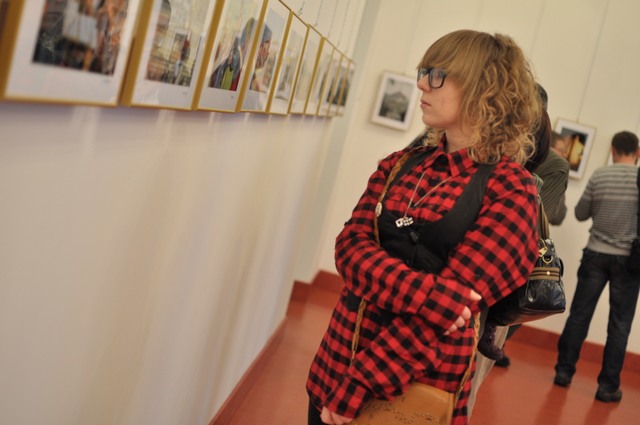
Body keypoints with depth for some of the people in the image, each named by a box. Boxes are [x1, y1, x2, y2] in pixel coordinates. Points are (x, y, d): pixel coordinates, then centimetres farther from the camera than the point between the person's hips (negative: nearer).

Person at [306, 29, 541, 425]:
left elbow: (456, 295, -17)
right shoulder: (399, 165, 7)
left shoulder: (511, 188, -9)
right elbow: (351, 244, -4)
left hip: (418, 389, -4)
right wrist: (424, 293, -23)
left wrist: (355, 390, -20)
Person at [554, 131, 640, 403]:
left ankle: (564, 371, 16)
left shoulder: (599, 176, -2)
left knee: (579, 314, 10)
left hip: (596, 254, 1)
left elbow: (580, 214, 5)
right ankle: (608, 386, 9)